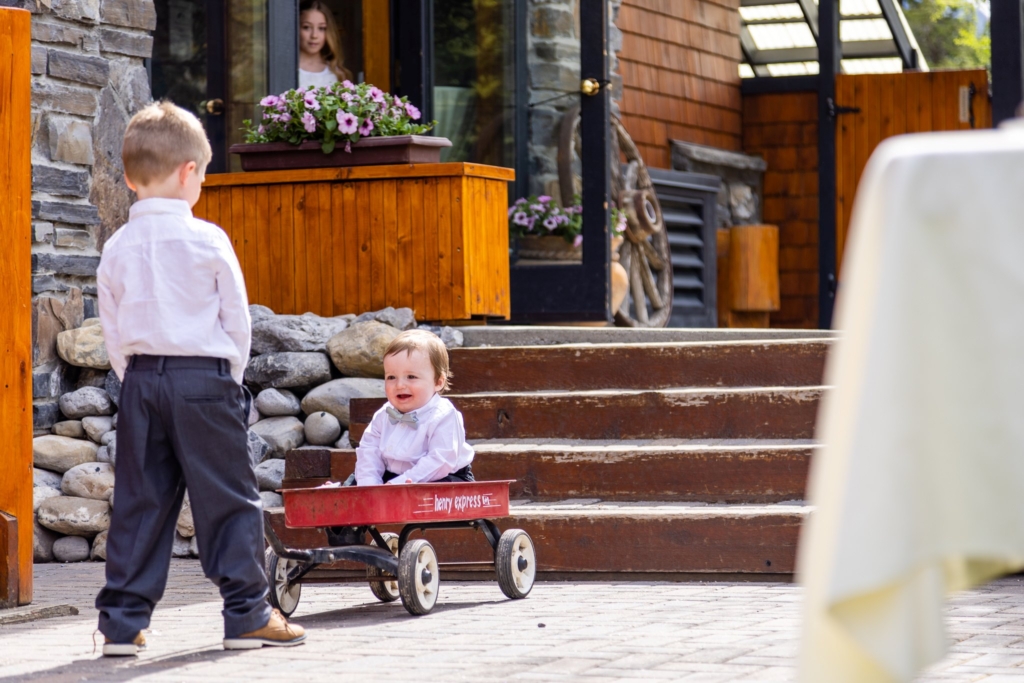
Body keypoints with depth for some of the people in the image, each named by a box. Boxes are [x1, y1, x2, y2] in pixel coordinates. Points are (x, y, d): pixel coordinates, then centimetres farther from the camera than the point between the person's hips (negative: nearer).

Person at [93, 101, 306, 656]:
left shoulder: (118, 248, 3)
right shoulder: (207, 240, -7)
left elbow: (111, 329, 8)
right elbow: (237, 316, -1)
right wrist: (231, 376, 13)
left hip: (140, 380, 4)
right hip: (204, 377, -4)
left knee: (139, 502, 7)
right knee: (228, 499, 4)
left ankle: (122, 621, 5)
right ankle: (246, 614, 5)